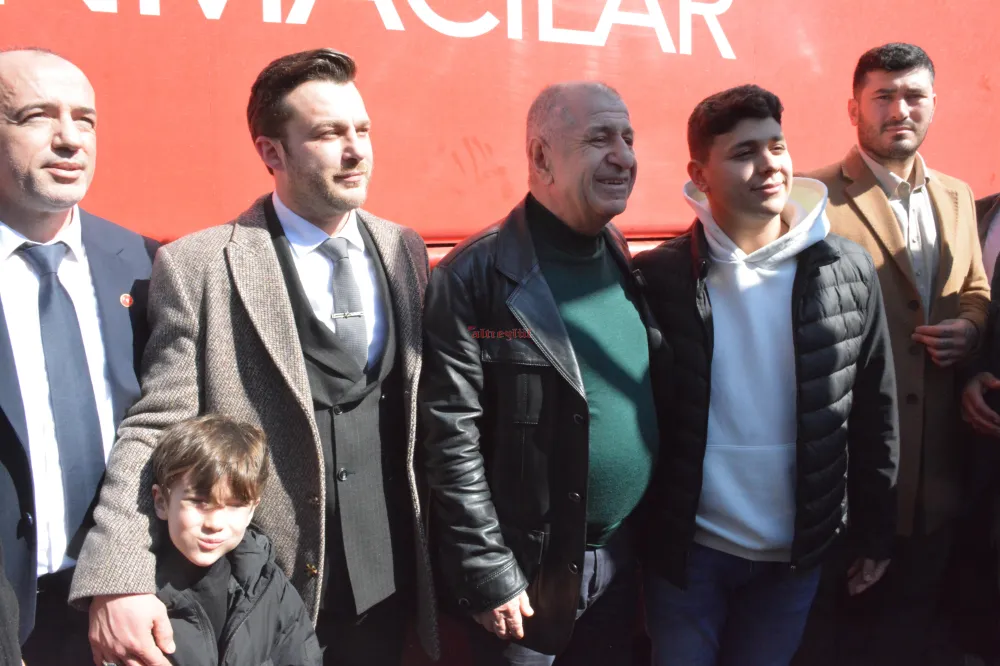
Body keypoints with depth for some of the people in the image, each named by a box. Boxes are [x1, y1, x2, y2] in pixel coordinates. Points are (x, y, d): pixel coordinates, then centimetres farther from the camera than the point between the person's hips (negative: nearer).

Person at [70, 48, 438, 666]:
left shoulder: (405, 249, 4)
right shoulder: (197, 266, -10)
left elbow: (420, 404, 7)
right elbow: (154, 428, -12)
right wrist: (118, 581, -23)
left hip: (385, 579, 4)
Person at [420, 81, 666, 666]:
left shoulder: (626, 263, 3)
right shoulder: (474, 279, -17)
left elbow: (651, 396, 9)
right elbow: (453, 445, -17)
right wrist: (488, 575, -15)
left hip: (621, 561, 6)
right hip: (526, 572, -6)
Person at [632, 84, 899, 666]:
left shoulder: (848, 271, -5)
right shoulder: (658, 279, -10)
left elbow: (874, 412, 1)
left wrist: (877, 531, 5)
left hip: (798, 549, 2)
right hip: (687, 547, -1)